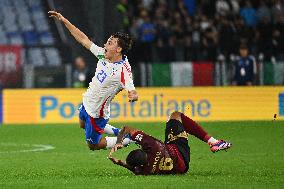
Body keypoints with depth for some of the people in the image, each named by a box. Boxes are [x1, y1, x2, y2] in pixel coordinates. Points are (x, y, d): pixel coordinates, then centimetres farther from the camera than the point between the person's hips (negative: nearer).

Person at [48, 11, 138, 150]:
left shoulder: (123, 71, -32)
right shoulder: (103, 55, -11)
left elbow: (132, 92, -41)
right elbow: (83, 39, -3)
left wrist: (133, 96, -66)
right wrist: (64, 21, -4)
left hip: (96, 113, -8)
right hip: (87, 103, 8)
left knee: (93, 145, 9)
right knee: (82, 125, 36)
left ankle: (130, 139, 19)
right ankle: (119, 132, 39)